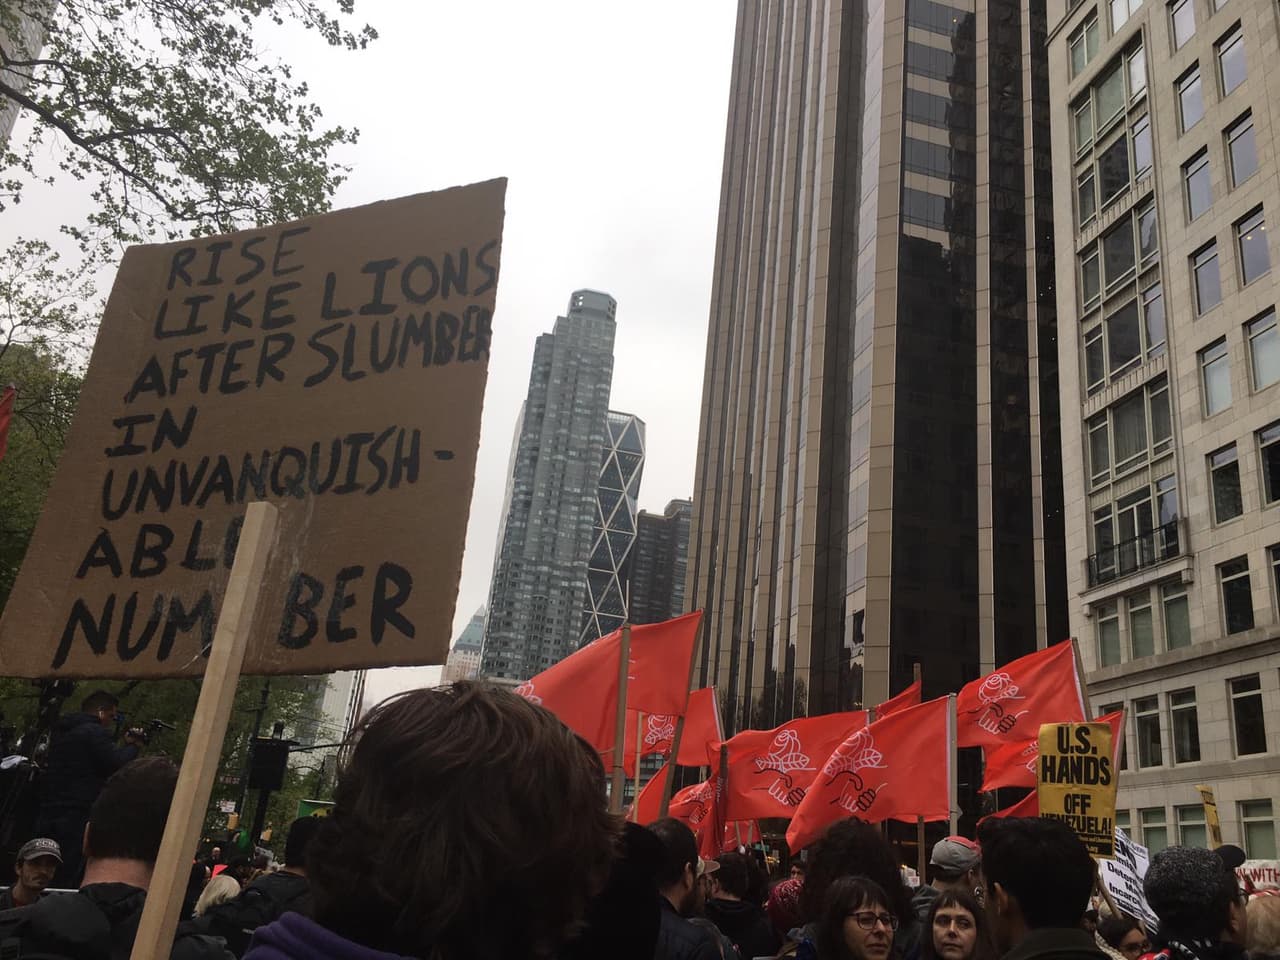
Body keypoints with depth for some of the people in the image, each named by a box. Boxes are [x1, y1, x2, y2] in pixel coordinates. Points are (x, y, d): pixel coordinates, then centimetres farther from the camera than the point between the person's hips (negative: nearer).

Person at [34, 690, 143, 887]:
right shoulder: (96, 732, -9)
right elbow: (118, 764, -17)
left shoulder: (60, 732, 19)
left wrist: (127, 745, 17)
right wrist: (133, 745, 3)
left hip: (47, 816, 9)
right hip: (78, 817, -9)